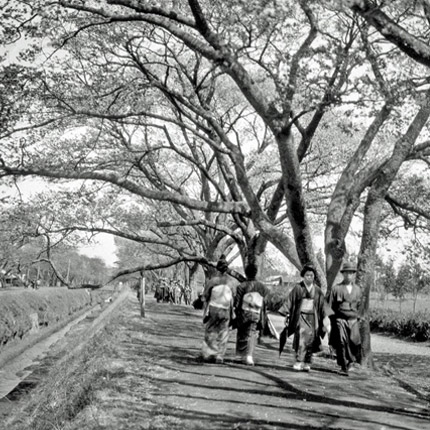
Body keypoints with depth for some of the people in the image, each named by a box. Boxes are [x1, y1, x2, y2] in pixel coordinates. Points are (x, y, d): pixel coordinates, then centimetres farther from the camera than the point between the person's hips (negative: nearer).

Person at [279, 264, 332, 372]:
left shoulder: (317, 290, 8)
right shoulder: (298, 288, 1)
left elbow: (323, 304, 8)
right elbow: (290, 301, 2)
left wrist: (326, 317, -1)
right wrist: (287, 315, -2)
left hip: (312, 317, 3)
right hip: (300, 315, -3)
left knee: (310, 339, -1)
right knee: (301, 337, -16)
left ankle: (307, 363, 5)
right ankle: (299, 362, -19)